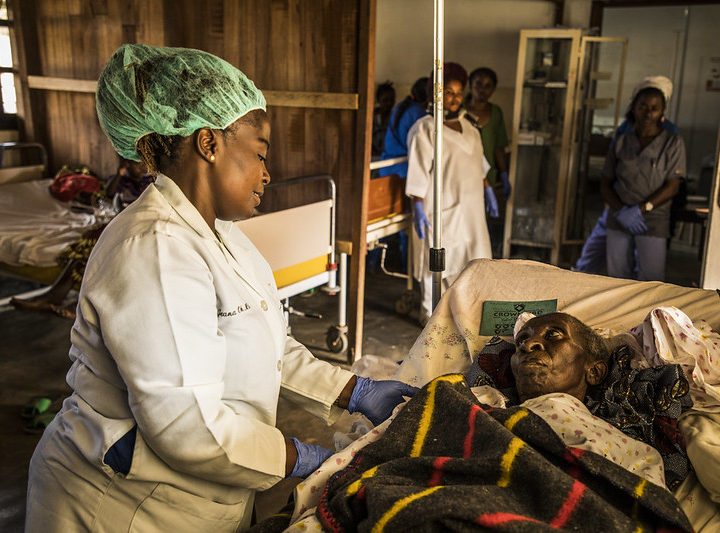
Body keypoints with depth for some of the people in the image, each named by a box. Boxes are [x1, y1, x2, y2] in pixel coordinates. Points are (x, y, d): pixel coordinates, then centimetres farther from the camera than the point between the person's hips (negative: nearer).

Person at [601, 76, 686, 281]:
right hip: (618, 220, 3)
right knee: (617, 276, 6)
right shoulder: (622, 141, 7)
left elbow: (672, 186, -6)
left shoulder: (673, 142, 0)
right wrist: (621, 211, -10)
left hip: (653, 221, -3)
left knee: (651, 280, -5)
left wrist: (640, 209, -15)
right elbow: (605, 184, 6)